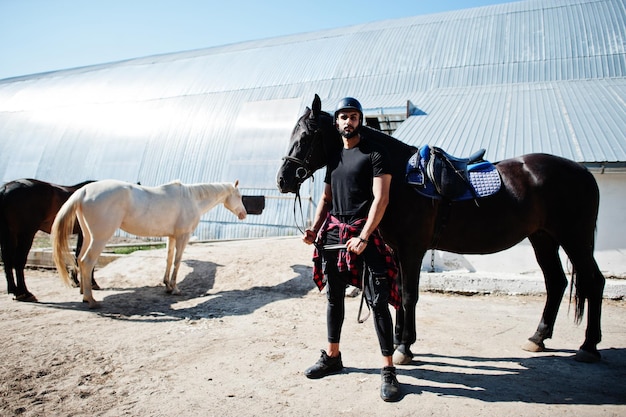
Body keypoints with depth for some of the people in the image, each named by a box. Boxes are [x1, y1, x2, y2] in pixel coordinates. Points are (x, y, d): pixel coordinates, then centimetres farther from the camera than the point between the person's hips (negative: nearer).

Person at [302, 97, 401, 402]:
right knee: (334, 297, 15)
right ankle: (332, 357, 31)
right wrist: (314, 229, 4)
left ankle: (388, 370, 4)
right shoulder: (334, 157, 16)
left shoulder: (375, 154, -3)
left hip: (363, 233, -6)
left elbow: (381, 197, -12)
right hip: (333, 233, 7)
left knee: (377, 301, -6)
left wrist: (364, 236, -20)